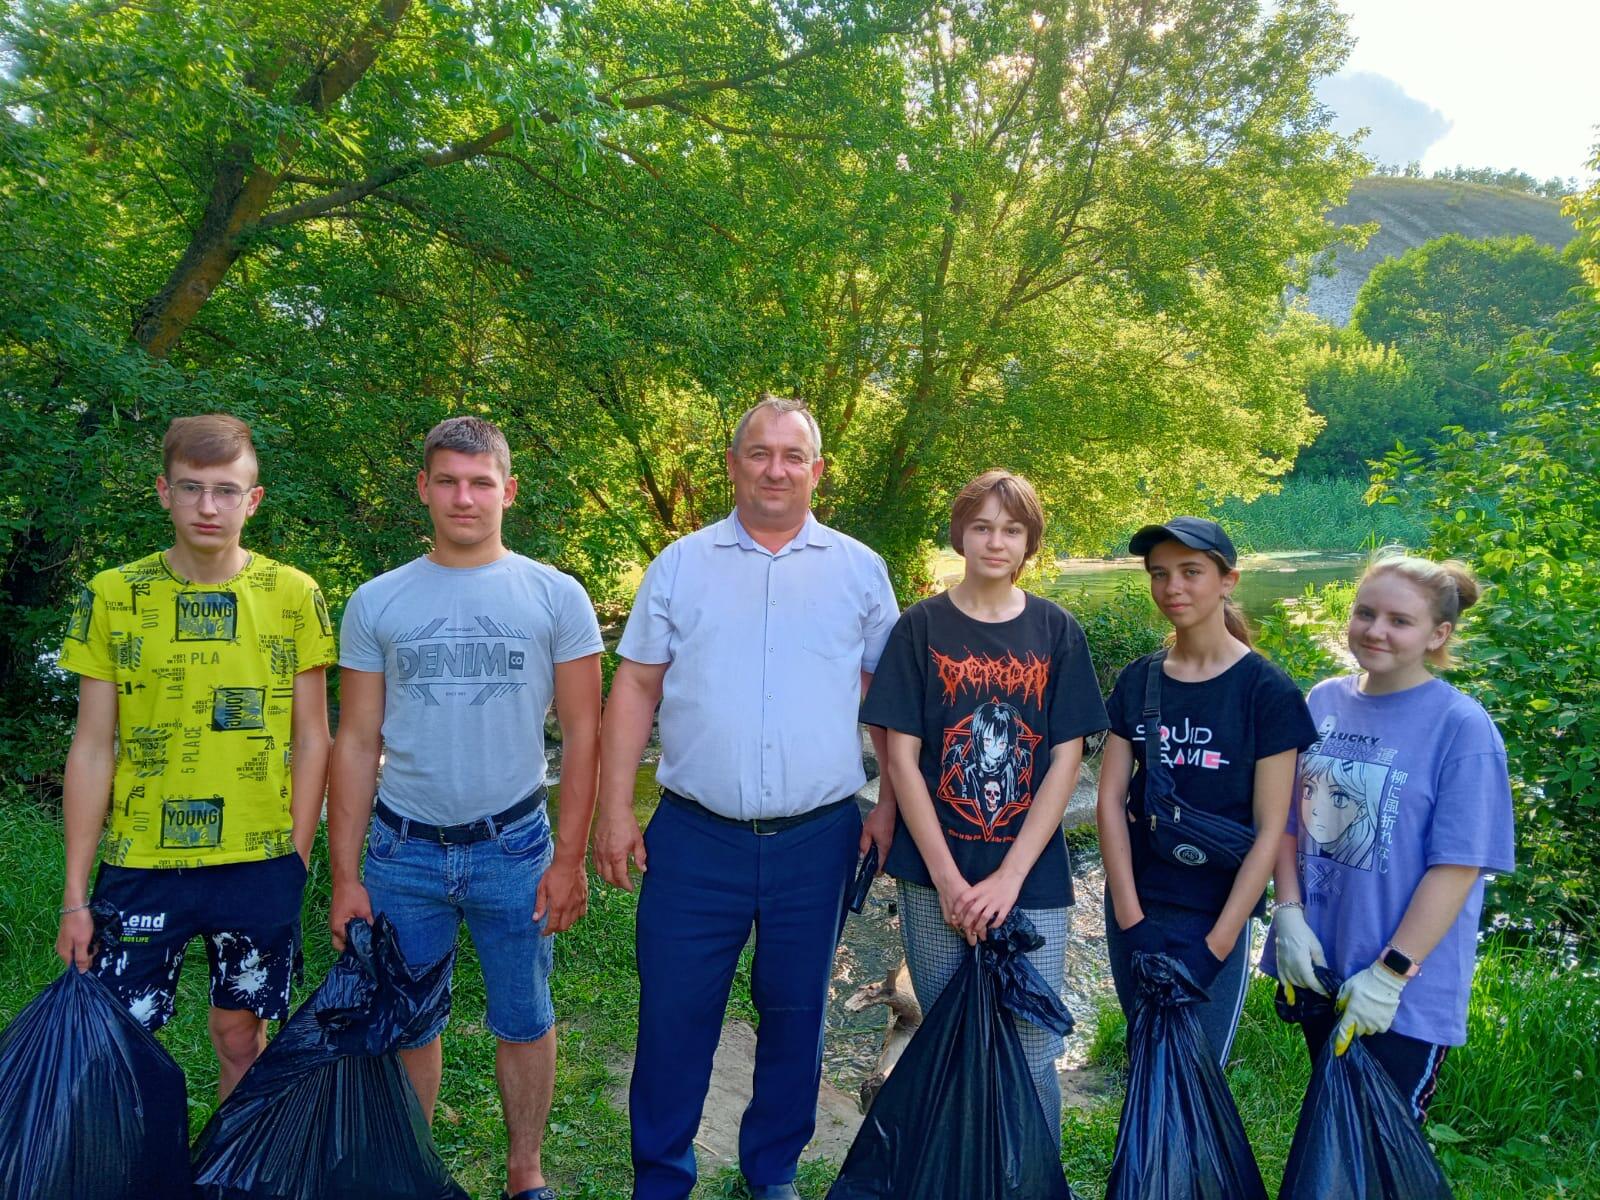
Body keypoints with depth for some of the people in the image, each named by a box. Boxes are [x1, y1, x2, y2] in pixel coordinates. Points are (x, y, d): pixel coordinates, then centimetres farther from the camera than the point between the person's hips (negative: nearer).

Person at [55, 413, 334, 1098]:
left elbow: (310, 740, 2)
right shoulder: (112, 597, -1)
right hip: (139, 864, 0)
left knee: (240, 1034, 13)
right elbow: (91, 749, 1)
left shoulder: (293, 596, -2)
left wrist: (296, 862, -2)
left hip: (260, 865, 0)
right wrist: (74, 893, 0)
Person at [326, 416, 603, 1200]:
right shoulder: (376, 604, 2)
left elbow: (581, 735, -2)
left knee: (523, 1023, 12)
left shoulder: (555, 597, -2)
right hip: (403, 850, 1)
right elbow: (356, 745, 3)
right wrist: (344, 876, 1)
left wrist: (568, 858, -6)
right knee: (407, 1026, 14)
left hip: (513, 847, -1)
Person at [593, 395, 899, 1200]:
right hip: (695, 837, 0)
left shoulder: (858, 569, 5)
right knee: (673, 1016, 7)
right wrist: (614, 810, -1)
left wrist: (893, 803, 2)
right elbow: (636, 687, 4)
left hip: (817, 840, 1)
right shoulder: (682, 565, 4)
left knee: (796, 1015, 15)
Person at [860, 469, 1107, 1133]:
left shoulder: (1057, 631, 2)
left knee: (1031, 1055, 4)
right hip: (935, 880, 0)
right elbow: (902, 758, -3)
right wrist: (948, 880, -9)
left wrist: (1009, 877, -9)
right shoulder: (922, 627, 0)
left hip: (1032, 880, 0)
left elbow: (1066, 761, -1)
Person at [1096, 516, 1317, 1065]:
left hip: (1213, 916, -4)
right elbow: (1111, 799, 0)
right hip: (1132, 909, 4)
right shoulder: (1138, 680, 2)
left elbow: (1270, 830, -11)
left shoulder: (1266, 690, -10)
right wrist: (1130, 919, -7)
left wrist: (1218, 943, -14)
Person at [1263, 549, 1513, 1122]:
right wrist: (1289, 914, -5)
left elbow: (1456, 866, -15)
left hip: (1407, 990, -5)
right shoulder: (1324, 701, 2)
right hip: (1316, 967, 5)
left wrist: (1390, 974, -18)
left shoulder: (1462, 726, -13)